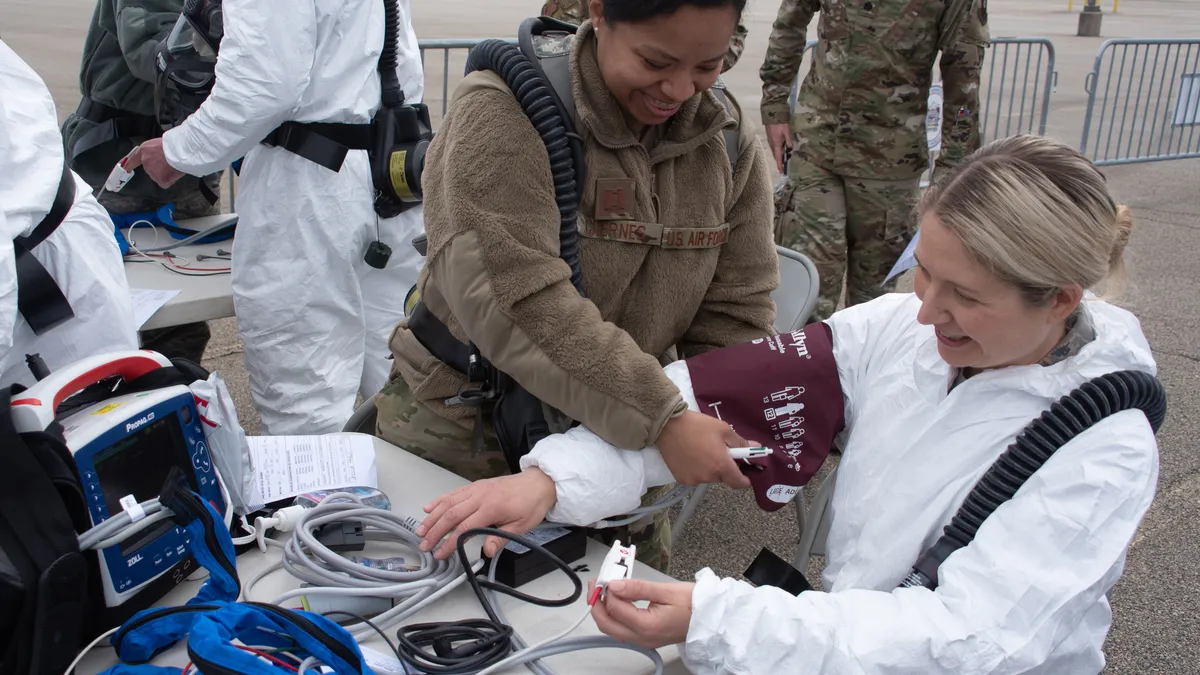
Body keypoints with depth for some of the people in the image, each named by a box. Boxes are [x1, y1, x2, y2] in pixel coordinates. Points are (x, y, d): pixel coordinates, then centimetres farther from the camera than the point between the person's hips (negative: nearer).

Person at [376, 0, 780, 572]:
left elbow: (735, 313, -2)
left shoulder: (729, 139, -3)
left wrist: (711, 427, -18)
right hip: (464, 435, -3)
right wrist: (663, 420, -33)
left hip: (621, 438, 4)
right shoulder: (504, 111, -21)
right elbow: (513, 298, -31)